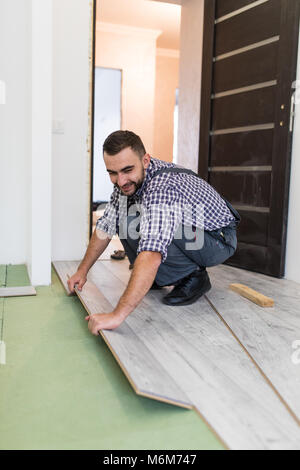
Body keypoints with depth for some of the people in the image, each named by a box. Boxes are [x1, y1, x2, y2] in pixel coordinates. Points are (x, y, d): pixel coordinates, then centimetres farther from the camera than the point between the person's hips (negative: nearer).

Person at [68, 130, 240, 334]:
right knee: (123, 215, -2)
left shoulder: (162, 188, -36)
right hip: (182, 230, 8)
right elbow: (106, 225, 4)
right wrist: (82, 271, 5)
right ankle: (162, 277, 8)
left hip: (219, 239, -8)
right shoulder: (127, 180, -8)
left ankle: (194, 275, -9)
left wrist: (118, 315, -52)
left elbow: (151, 255, -48)